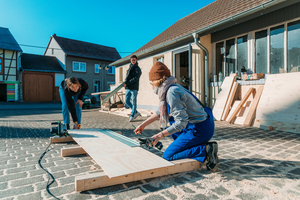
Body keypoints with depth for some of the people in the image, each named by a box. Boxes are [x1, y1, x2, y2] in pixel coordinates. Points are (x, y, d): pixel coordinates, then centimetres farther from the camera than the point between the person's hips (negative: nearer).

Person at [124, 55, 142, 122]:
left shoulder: (137, 68, -3)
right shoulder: (130, 68, 18)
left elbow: (135, 78, -14)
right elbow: (127, 76, 15)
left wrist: (127, 83, -17)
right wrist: (125, 82, -8)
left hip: (134, 88, -7)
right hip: (128, 88, 7)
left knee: (133, 102, -1)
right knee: (127, 102, 7)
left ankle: (132, 116, 9)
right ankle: (136, 112, 20)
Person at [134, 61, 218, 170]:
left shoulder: (172, 92, -21)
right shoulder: (171, 88, 10)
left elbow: (181, 122, -23)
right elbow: (160, 111, 21)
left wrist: (160, 135, -17)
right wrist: (143, 124, 22)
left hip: (200, 129, -9)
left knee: (167, 156, -2)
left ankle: (206, 149, -7)